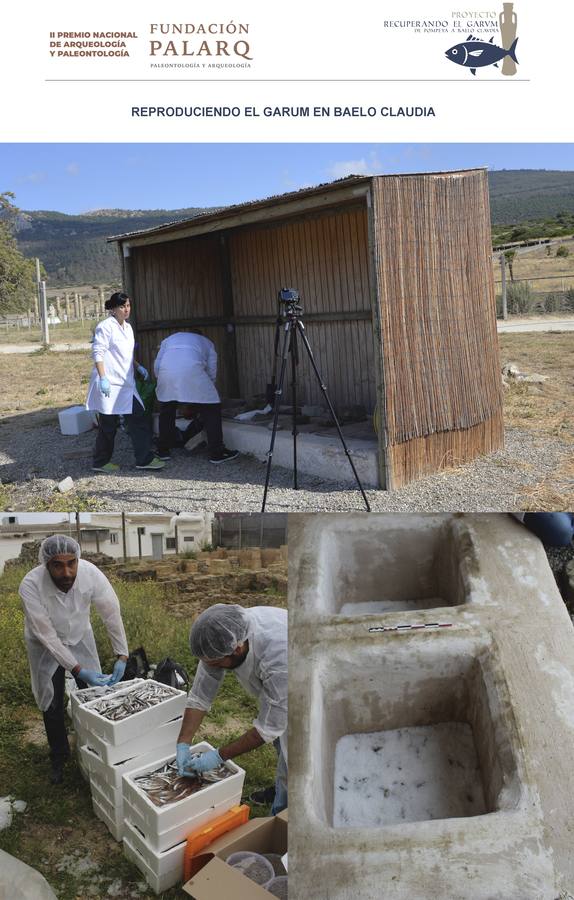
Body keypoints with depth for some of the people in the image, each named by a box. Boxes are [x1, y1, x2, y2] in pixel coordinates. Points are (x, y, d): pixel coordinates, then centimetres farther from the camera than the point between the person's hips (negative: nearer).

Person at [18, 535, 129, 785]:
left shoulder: (91, 574, -33)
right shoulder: (30, 585, -36)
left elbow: (112, 615, -22)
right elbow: (47, 635, -31)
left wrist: (122, 656, -25)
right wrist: (78, 669, -33)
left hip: (80, 638, 2)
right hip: (45, 645, -1)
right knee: (52, 704, 4)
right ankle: (58, 759, 26)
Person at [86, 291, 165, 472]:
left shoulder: (127, 327, 17)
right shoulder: (105, 326, -10)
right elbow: (97, 353, -16)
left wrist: (138, 367, 16)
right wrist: (103, 378, -23)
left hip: (125, 383, 8)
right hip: (109, 384, -8)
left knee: (138, 420, 4)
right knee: (108, 425, 1)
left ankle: (144, 459, 10)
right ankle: (100, 462, 16)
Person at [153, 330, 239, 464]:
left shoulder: (170, 338, 38)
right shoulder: (207, 342, 33)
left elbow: (157, 365, 26)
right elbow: (211, 372, 24)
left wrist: (163, 381, 38)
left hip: (166, 371, 3)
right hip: (191, 370, -3)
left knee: (166, 411, 23)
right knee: (211, 409, 8)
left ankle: (163, 450, 29)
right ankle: (216, 453, 5)